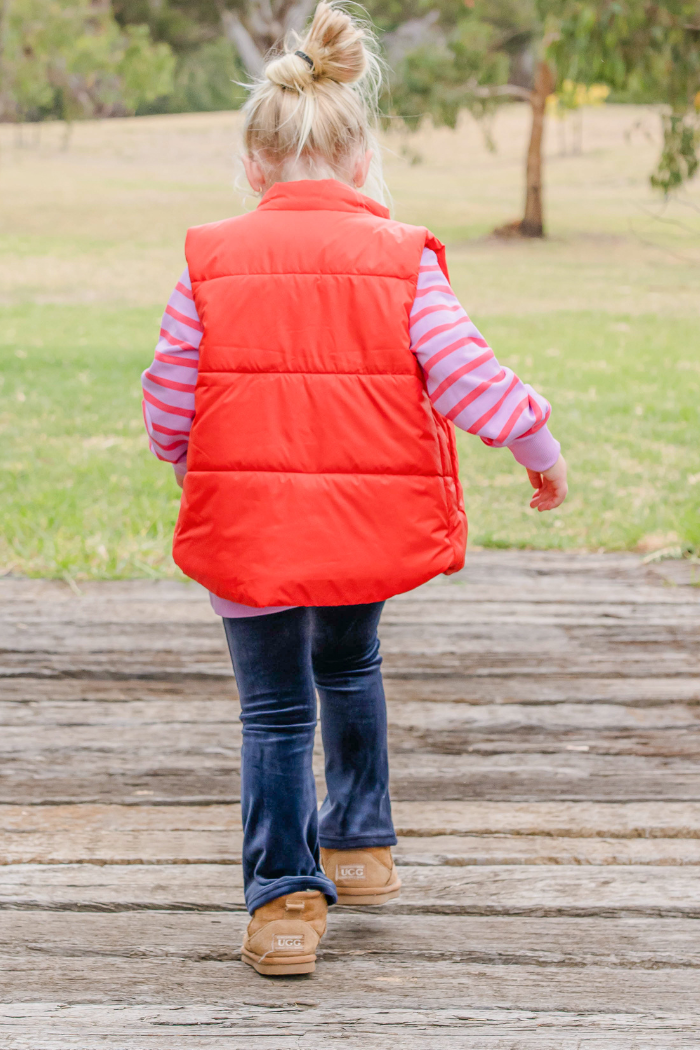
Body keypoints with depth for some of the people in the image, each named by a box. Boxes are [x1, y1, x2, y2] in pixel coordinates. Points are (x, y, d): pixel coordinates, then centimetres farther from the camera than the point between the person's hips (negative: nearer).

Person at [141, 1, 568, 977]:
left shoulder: (211, 259, -4)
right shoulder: (403, 258, -5)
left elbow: (167, 402, -1)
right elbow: (466, 379, -7)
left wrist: (190, 461, 20)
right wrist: (540, 444, 10)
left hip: (248, 521, -1)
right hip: (374, 524, 2)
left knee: (276, 710, 10)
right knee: (348, 664, 28)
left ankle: (284, 897, 3)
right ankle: (361, 843, 38)